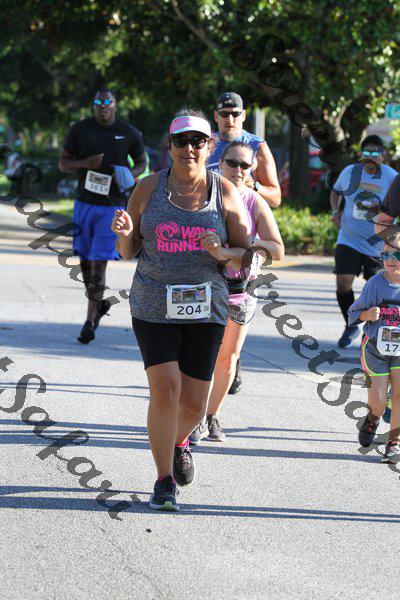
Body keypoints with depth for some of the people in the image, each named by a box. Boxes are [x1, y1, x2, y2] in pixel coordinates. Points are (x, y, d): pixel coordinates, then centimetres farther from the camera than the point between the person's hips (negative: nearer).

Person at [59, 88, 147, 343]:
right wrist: (84, 164, -15)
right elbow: (63, 162, 6)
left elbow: (142, 162, 13)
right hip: (84, 203, 3)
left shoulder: (130, 134, -1)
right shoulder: (80, 129, 2)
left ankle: (90, 320, -4)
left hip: (112, 205, -3)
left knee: (99, 263, -9)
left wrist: (131, 174, -9)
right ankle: (99, 304, 34)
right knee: (85, 262, 10)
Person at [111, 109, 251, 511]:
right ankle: (164, 481, 2)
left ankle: (179, 442, 40)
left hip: (205, 309, 1)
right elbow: (128, 253, 7)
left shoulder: (226, 194, 0)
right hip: (154, 307, -1)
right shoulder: (148, 189, 0)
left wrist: (222, 253, -19)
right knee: (165, 392, -14)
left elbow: (248, 256, 2)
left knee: (194, 405, 4)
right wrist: (125, 234, -16)